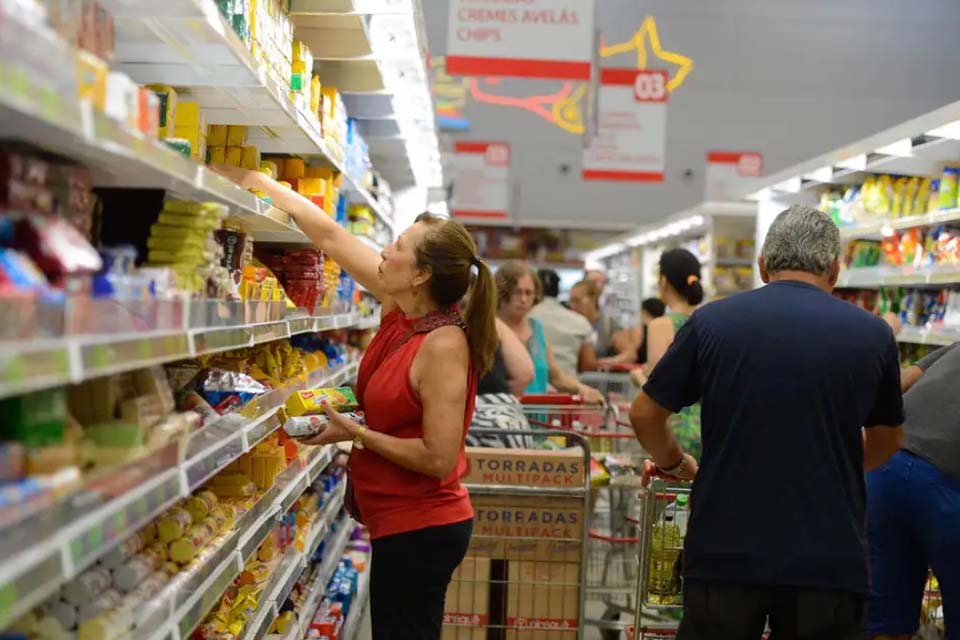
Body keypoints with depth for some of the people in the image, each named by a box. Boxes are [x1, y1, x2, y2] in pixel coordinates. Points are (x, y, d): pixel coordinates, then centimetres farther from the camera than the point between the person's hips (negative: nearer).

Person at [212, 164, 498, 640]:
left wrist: (356, 433, -16)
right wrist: (250, 180, 7)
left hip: (420, 529, -9)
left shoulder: (444, 345, -22)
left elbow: (439, 459, -23)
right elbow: (329, 235, 5)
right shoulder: (400, 309, 1)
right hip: (404, 522, 9)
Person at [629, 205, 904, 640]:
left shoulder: (711, 322, -2)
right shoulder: (872, 334, 1)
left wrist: (676, 465, 23)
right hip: (828, 561, 0)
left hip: (724, 554, 0)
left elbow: (644, 414, 5)